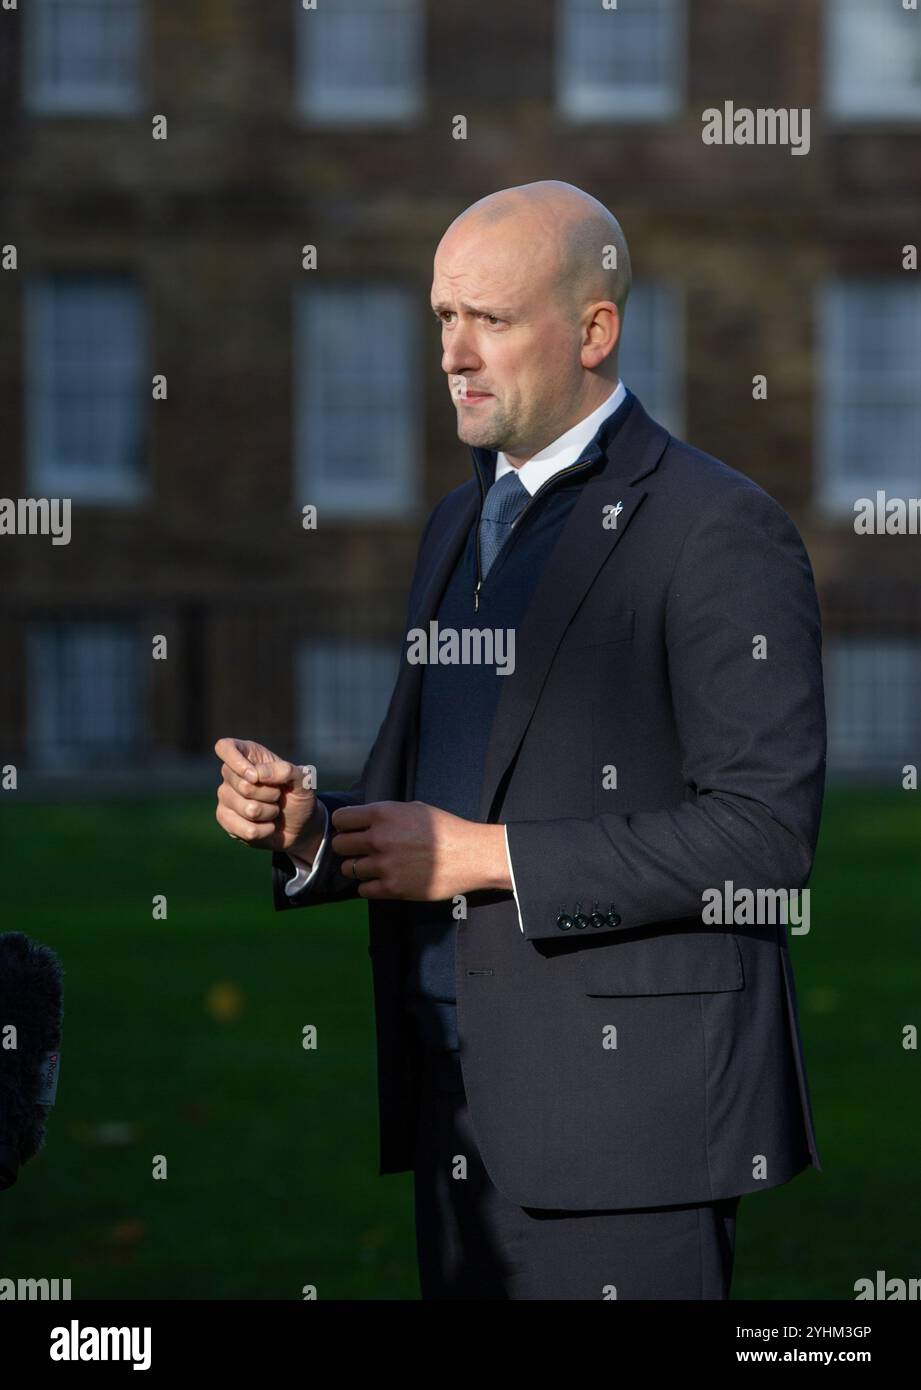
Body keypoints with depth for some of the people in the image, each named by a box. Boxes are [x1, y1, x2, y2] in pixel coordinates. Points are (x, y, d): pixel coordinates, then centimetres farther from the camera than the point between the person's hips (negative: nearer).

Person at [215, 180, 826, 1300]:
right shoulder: (461, 522, 18)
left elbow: (766, 834, -16)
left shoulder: (718, 530, -9)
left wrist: (491, 856, -15)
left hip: (627, 1105, -8)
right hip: (457, 1108, 8)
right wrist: (310, 827, 2)